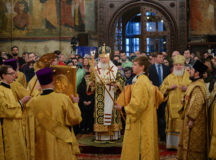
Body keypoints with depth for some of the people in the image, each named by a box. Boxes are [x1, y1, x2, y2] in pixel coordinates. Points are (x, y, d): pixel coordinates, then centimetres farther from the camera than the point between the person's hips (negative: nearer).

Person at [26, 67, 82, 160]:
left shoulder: (33, 102, -8)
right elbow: (75, 119, -8)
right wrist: (75, 104, 7)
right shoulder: (63, 99, -15)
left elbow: (32, 127, 2)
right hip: (63, 146, -2)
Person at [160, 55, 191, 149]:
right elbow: (162, 89, 12)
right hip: (172, 105, 1)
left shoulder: (188, 76, 7)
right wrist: (169, 88, -7)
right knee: (173, 124, 1)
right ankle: (172, 144, 8)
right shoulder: (169, 77, 13)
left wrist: (188, 88, -12)